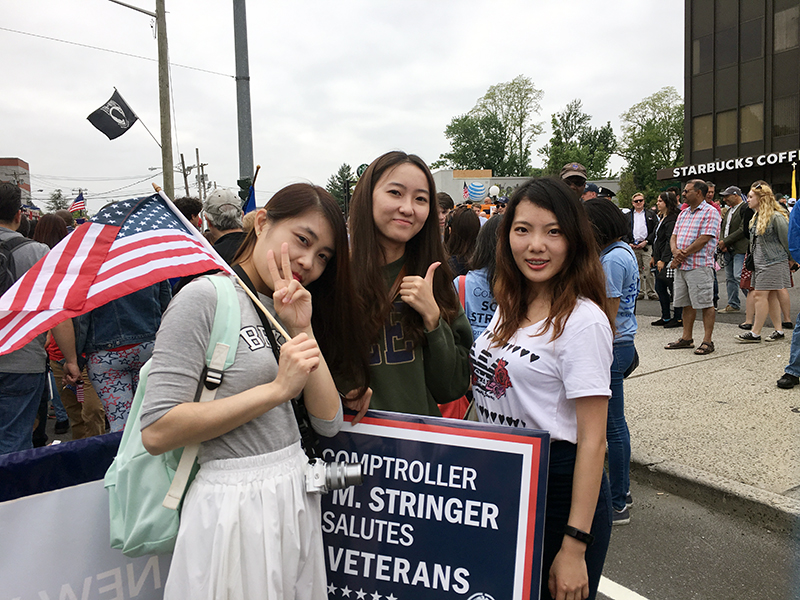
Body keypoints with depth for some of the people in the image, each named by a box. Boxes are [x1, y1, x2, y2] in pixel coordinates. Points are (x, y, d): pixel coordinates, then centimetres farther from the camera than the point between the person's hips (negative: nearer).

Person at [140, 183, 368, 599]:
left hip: (296, 498, 7)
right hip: (237, 505, -7)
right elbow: (156, 432, -20)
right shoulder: (206, 297, -13)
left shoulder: (282, 310, 9)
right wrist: (277, 389, -22)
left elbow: (328, 421, 1)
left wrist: (303, 331, -10)